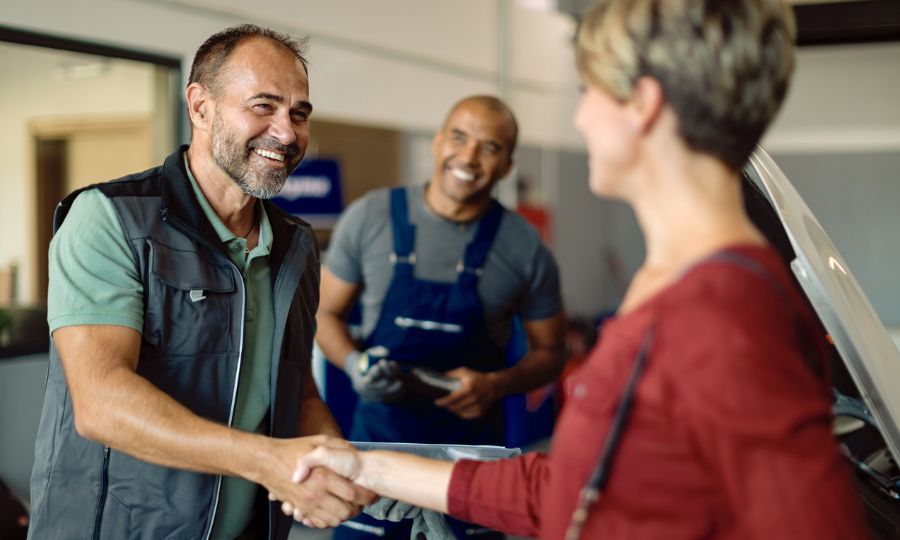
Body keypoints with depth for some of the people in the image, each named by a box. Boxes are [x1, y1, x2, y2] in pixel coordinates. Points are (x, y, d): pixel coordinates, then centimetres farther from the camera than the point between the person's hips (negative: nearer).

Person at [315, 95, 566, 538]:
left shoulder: (525, 248, -5)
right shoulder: (369, 217, -4)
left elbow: (547, 352, 6)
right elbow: (326, 312, 6)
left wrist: (496, 385, -13)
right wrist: (355, 364, -13)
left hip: (471, 434, 1)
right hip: (380, 430, 0)